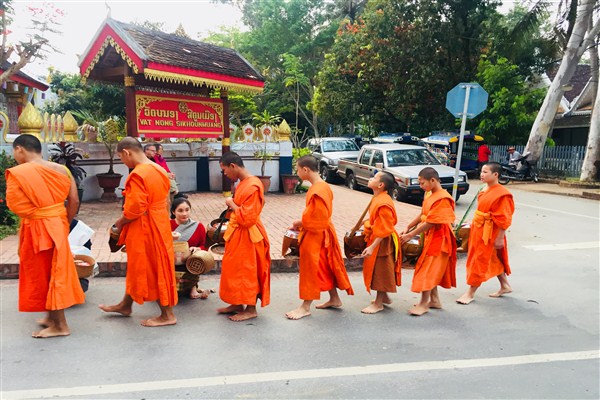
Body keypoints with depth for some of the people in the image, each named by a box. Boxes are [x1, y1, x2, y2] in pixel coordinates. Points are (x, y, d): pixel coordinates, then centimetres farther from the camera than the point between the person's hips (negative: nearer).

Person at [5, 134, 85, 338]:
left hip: (36, 230, -6)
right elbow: (74, 201, 3)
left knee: (42, 273, 5)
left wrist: (35, 215, 4)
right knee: (55, 271, 17)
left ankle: (60, 325, 12)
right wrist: (64, 222, 14)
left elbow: (16, 206, -15)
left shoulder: (17, 173, -14)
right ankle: (52, 316, 32)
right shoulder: (61, 169, 2)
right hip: (58, 225, 6)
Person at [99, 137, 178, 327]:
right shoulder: (159, 169, 6)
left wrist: (120, 222, -5)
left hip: (144, 229, -9)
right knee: (138, 267, 21)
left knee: (152, 269, 3)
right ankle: (125, 305, 38)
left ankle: (168, 315, 14)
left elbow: (134, 209, -25)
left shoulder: (138, 175, -22)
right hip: (158, 224, 9)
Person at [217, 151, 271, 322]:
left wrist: (232, 205, -15)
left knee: (247, 272, 3)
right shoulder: (243, 183, 8)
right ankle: (238, 304, 31)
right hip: (238, 234, 10)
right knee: (236, 270, 18)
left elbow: (247, 218, -26)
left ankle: (251, 309, 17)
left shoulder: (251, 186, -24)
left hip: (247, 237, -10)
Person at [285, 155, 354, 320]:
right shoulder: (324, 186, 7)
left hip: (315, 235, -10)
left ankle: (305, 307, 11)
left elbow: (314, 220, -24)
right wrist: (301, 223, 3)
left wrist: (299, 223, -9)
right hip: (323, 232, 10)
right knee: (326, 266, 18)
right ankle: (334, 299, 31)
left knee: (310, 268, 0)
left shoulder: (316, 191, -24)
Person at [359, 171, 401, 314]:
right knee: (377, 270, 20)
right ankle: (384, 297, 36)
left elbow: (384, 230, -27)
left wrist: (372, 247, -28)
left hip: (382, 242, -10)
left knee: (380, 270, 4)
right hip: (377, 238, 10)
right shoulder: (378, 198, 5)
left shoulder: (383, 203, -26)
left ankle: (378, 303, 18)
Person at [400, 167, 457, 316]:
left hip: (438, 238, -9)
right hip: (429, 237, 9)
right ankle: (434, 299, 26)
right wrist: (408, 227, 2)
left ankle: (423, 303, 5)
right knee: (431, 270, 15)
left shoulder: (442, 199, -21)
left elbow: (430, 223, -23)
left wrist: (410, 235, -19)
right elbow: (422, 214, 12)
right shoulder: (429, 194, 8)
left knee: (428, 270, -4)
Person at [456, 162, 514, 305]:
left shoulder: (501, 194, -19)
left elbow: (504, 219, -19)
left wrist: (500, 238, -18)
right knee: (494, 260, 20)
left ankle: (470, 293, 9)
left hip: (489, 232, -9)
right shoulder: (486, 190, 7)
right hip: (478, 229, 9)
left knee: (480, 261, 0)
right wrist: (474, 225, 15)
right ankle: (505, 286, 36)